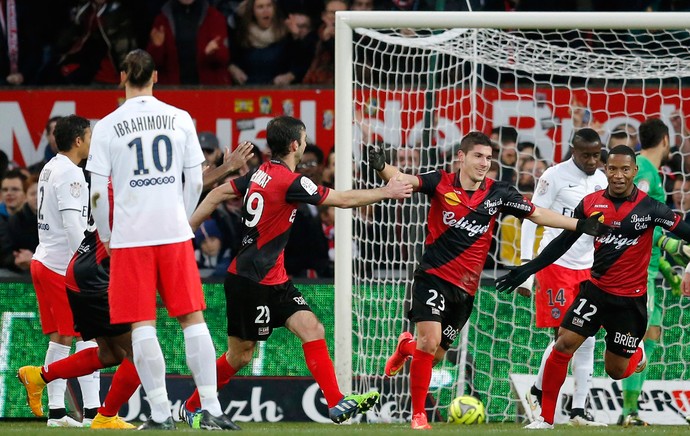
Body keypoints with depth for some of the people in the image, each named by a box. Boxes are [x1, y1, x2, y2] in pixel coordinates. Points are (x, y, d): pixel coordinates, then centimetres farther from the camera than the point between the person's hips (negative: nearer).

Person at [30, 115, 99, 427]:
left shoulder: (50, 169, 15)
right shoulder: (71, 175, -15)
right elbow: (72, 225, -22)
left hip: (43, 260, 9)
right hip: (63, 265, -9)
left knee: (59, 339, 10)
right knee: (88, 335, -7)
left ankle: (55, 410, 10)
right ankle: (92, 411, -11)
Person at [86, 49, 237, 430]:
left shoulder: (108, 126, -3)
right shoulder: (179, 119, 4)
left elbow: (97, 192, -4)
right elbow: (195, 181, 5)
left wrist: (106, 237, 9)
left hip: (129, 238, -2)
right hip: (174, 234, 2)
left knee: (142, 325, 0)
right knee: (192, 319, 5)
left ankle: (160, 413, -3)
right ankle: (211, 409, 0)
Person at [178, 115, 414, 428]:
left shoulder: (260, 174, 6)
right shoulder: (289, 181, -20)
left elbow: (218, 194, 10)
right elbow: (344, 200, -14)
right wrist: (386, 192, -2)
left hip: (273, 280, 9)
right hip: (250, 281, -9)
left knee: (312, 329, -4)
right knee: (240, 355, 1)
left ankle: (336, 404, -10)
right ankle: (191, 407, 18)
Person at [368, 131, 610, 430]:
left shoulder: (497, 193, 2)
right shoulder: (441, 183, -6)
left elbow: (537, 214, 9)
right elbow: (402, 179, -17)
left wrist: (580, 225, 3)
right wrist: (381, 166, -39)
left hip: (465, 289, 4)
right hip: (433, 278, -4)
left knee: (436, 355, 7)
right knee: (430, 340, -18)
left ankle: (407, 347, 45)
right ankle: (418, 416, -3)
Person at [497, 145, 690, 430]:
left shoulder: (649, 206, -10)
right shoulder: (591, 203, -2)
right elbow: (563, 242, 7)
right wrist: (528, 269, 5)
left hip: (631, 298, -2)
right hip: (596, 289, 2)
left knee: (616, 370, 4)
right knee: (563, 344, -12)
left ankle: (638, 355, 42)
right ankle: (546, 418, -1)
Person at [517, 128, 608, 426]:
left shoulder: (601, 181, 9)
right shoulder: (555, 176, -10)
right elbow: (530, 219, -10)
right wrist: (526, 266, -15)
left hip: (587, 268, 6)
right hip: (555, 265, -6)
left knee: (587, 341, 3)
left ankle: (578, 410, 7)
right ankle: (537, 392, 13)